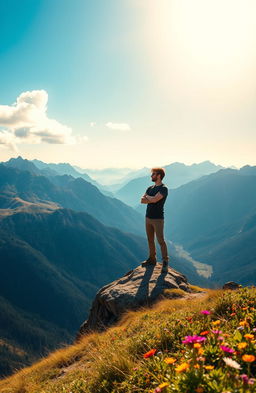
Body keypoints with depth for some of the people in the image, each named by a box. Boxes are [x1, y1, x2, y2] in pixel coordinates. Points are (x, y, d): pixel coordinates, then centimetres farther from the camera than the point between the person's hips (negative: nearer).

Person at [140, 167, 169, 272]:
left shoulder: (163, 189, -11)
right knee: (150, 240, 13)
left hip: (158, 219, -7)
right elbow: (142, 200, 3)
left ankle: (165, 262, 1)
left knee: (161, 240, -7)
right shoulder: (150, 188, 12)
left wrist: (147, 197, -5)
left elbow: (154, 199, -25)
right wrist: (152, 199, -13)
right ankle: (152, 259, 24)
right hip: (148, 218, 7)